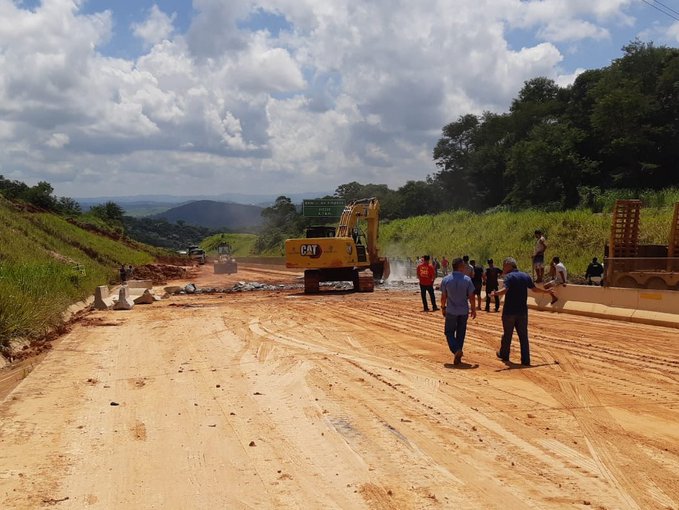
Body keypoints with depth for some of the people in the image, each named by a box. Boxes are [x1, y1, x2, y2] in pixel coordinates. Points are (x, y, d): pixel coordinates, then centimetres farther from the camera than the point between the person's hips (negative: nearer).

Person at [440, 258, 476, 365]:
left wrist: (443, 307, 13)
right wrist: (473, 309, 7)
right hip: (464, 311, 1)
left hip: (451, 311, -1)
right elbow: (471, 297, -5)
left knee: (449, 332, 9)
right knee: (461, 333, 12)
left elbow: (443, 296, -1)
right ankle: (458, 356, 14)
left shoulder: (446, 280, -7)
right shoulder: (467, 279, -8)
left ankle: (456, 350, -15)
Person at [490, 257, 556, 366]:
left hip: (509, 311, -4)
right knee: (523, 336, 7)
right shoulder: (526, 276, 8)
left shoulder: (509, 276, -11)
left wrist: (495, 293, -47)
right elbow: (535, 289, 19)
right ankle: (526, 360, 5)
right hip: (522, 311, 5)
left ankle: (504, 354, 27)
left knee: (507, 334, 12)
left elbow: (505, 290, -29)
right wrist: (547, 291, 37)